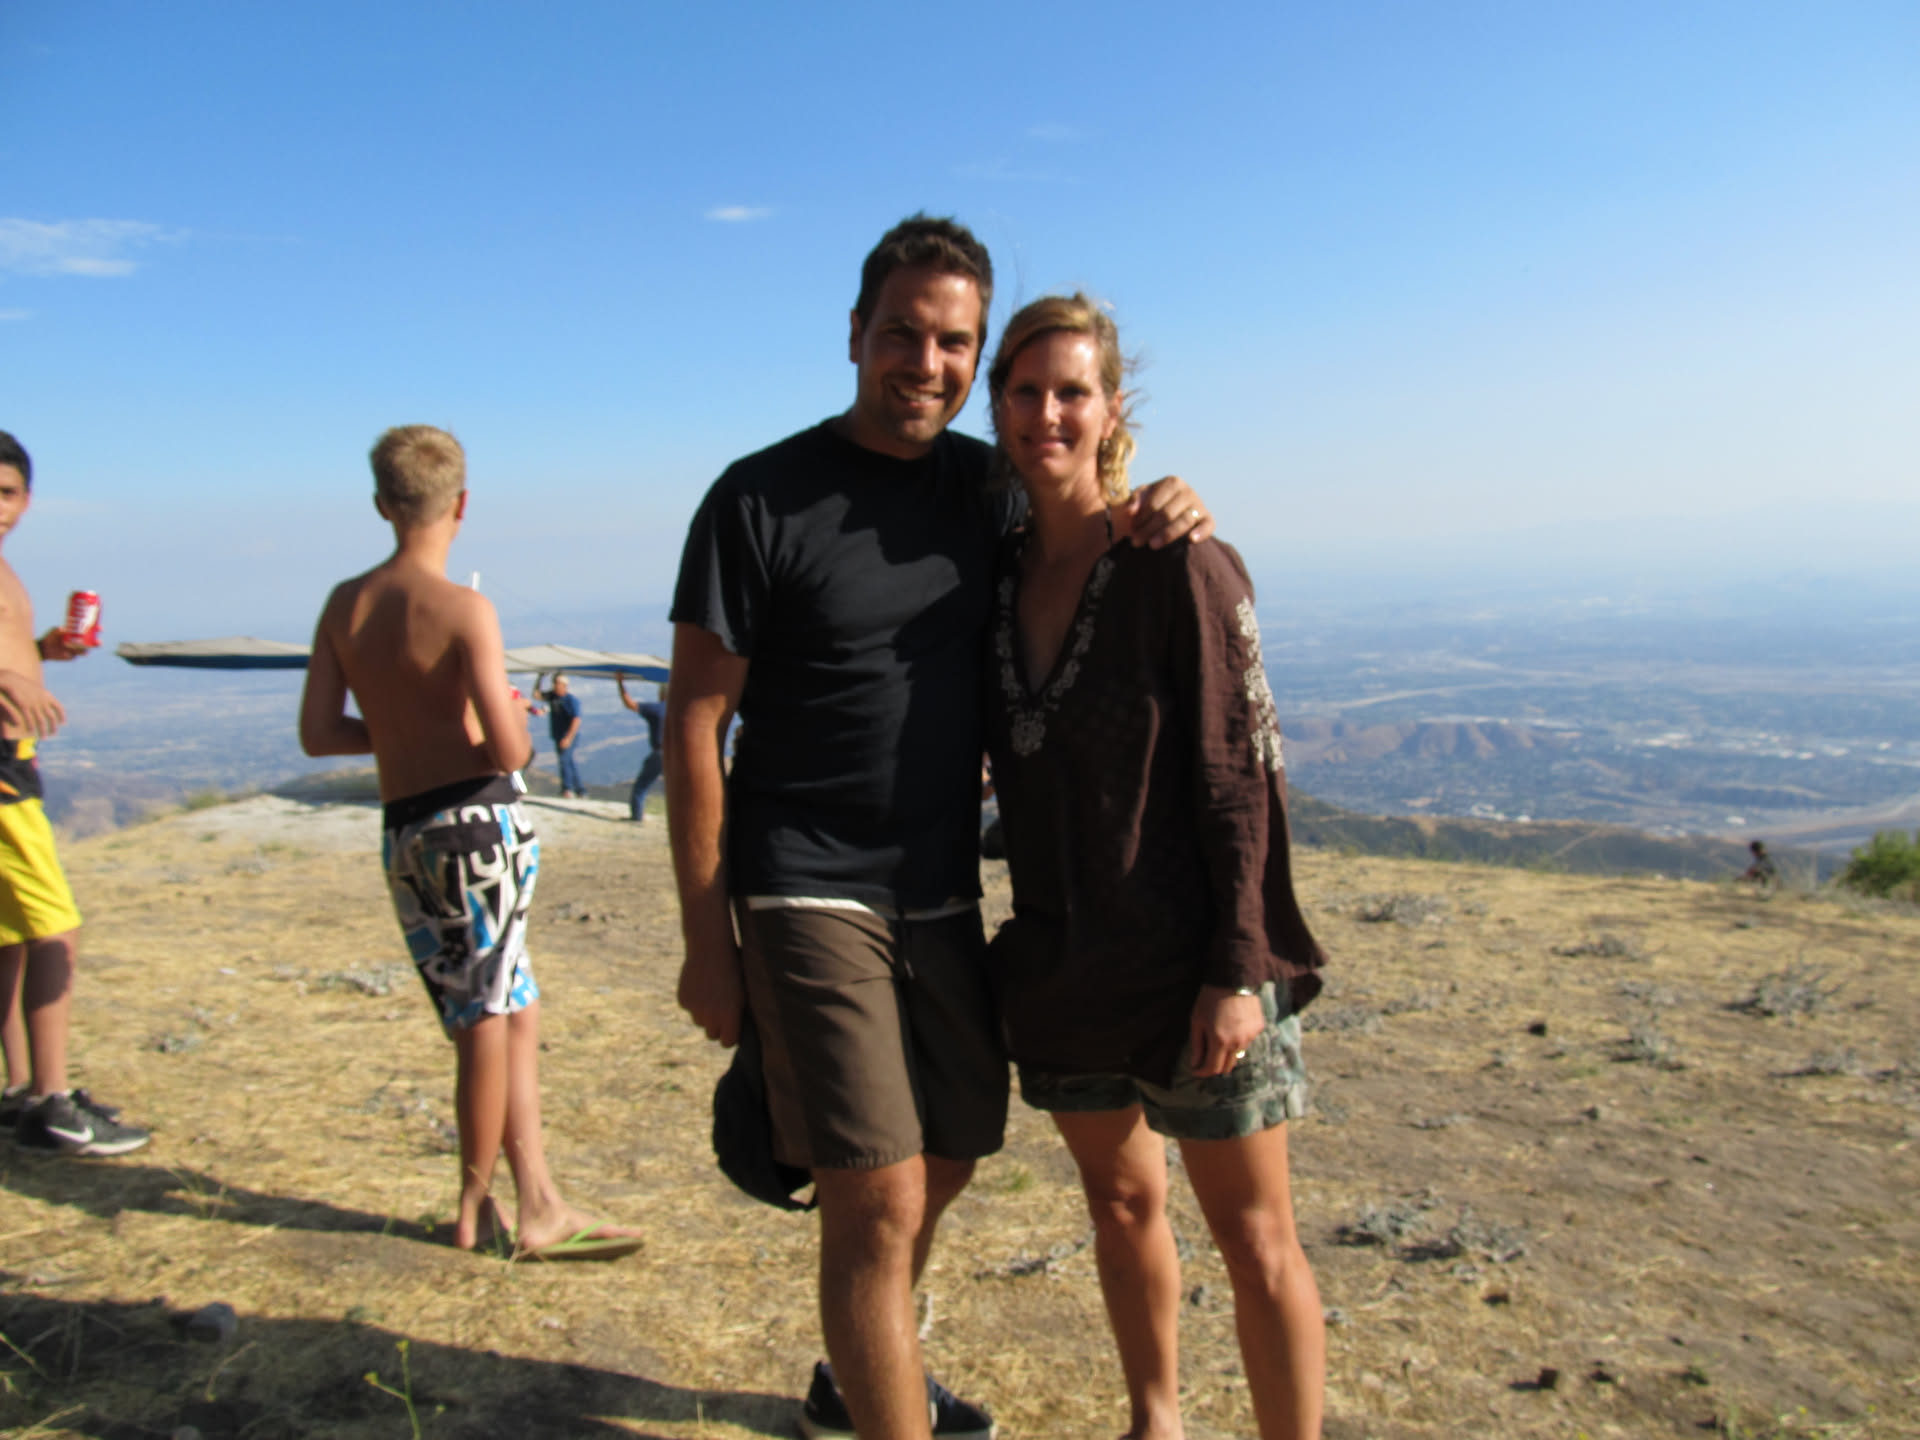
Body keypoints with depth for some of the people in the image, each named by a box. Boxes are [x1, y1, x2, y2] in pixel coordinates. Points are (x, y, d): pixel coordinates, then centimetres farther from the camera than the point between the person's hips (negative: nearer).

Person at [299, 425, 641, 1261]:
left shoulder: (345, 604, 6)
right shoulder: (462, 609, -12)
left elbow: (317, 734, 6)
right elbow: (510, 751, -18)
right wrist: (510, 727, 4)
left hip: (402, 832, 6)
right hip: (477, 818, -6)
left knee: (512, 1014, 13)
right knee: (488, 1020, 7)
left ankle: (538, 1207, 17)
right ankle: (475, 1207, 20)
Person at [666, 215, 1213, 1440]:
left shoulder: (986, 488, 6)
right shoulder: (761, 500, -10)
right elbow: (695, 726, -8)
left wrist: (1161, 517, -3)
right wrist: (708, 939, -10)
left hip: (943, 893, 6)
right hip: (809, 894, -6)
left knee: (947, 1163, 19)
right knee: (879, 1196, -10)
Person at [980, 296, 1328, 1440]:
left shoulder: (1179, 563, -12)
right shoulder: (999, 574, 5)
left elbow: (1244, 774, -13)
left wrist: (1238, 967, -16)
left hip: (1190, 961, -5)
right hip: (1062, 963, 6)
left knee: (1255, 1238, 7)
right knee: (1121, 1201, 21)